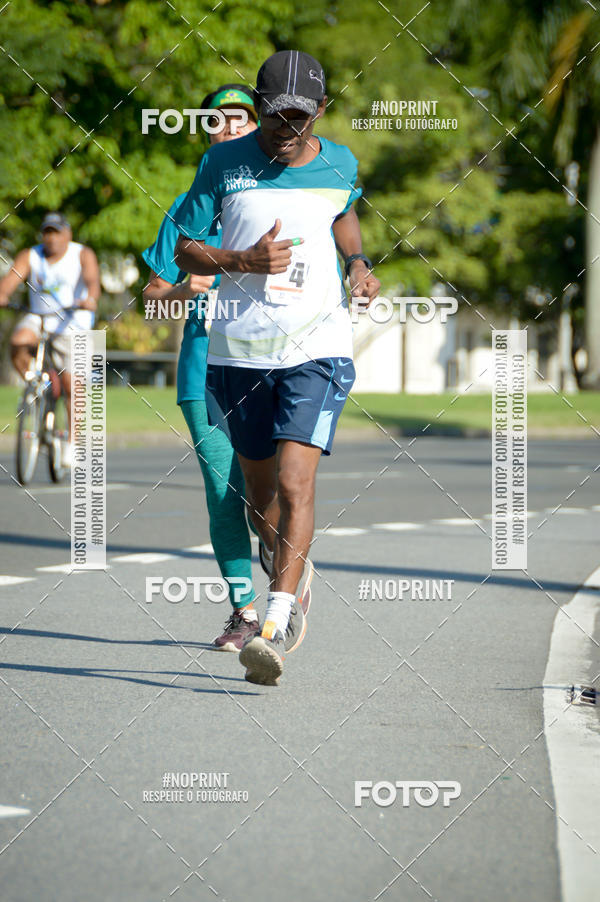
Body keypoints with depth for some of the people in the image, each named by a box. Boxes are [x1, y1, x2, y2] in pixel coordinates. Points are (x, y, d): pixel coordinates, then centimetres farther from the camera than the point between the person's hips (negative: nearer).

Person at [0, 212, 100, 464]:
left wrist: (91, 299, -45)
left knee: (70, 382, -11)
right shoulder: (30, 256, 1)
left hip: (72, 326, -3)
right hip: (38, 319, 3)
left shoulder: (82, 255, -5)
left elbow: (92, 279, -23)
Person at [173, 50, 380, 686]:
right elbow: (185, 249, 1)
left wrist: (358, 265, 9)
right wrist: (245, 262, -17)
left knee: (294, 484, -18)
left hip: (317, 350, -1)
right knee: (261, 500, 12)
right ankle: (294, 572, 43)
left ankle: (276, 628, -22)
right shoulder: (224, 163, -2)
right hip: (239, 351, 1)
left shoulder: (339, 164, 4)